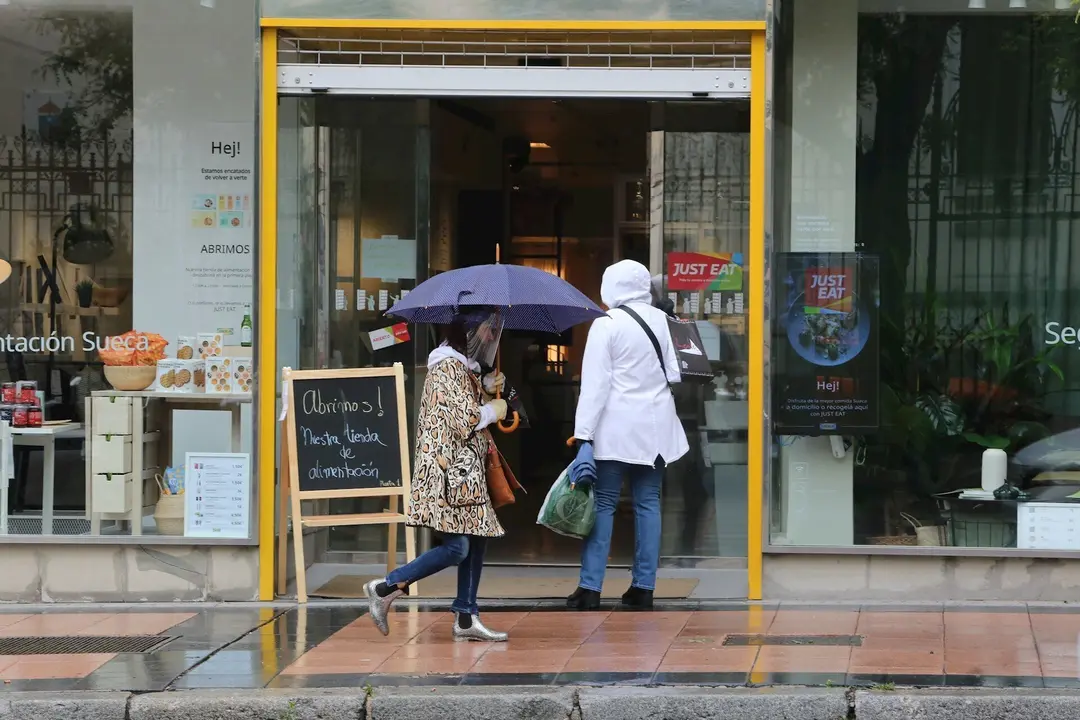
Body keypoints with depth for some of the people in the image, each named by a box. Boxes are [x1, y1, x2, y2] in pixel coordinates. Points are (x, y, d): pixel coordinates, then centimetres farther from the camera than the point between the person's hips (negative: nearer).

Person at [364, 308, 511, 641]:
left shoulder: (465, 368, 17)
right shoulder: (448, 367, -14)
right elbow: (464, 420, -20)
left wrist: (486, 389, 10)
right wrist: (494, 409, -3)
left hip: (467, 473, 10)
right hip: (449, 472, -10)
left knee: (476, 539, 8)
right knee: (456, 547, -13)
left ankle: (466, 617, 12)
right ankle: (385, 589, -7)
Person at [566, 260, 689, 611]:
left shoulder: (606, 324, -8)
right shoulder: (661, 320, 5)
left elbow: (595, 383, -11)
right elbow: (673, 374, 7)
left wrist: (584, 435, -12)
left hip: (616, 427, -4)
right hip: (655, 427, 4)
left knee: (603, 503, -1)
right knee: (648, 503, 8)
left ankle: (590, 587, -5)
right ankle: (643, 586, 7)